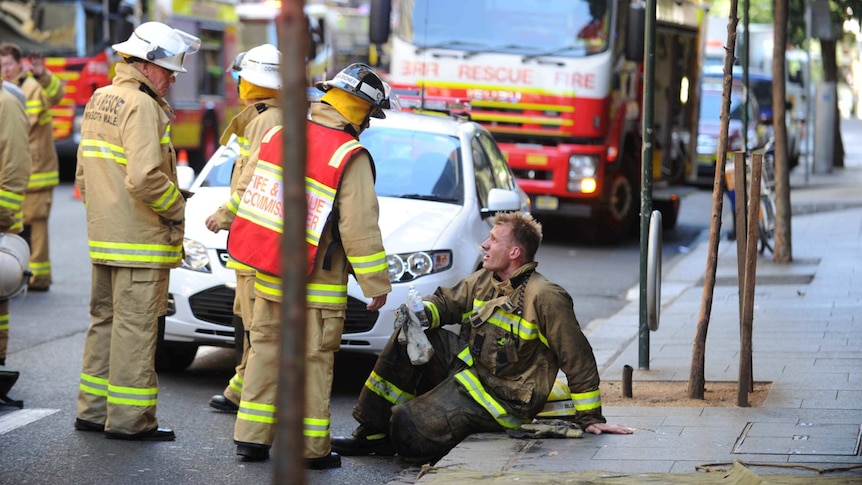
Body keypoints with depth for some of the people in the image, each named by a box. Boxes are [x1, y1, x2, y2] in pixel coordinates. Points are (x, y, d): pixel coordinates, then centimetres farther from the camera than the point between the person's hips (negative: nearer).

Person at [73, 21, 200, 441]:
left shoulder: (99, 100, 14)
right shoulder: (142, 106, -16)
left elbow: (84, 173, 19)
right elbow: (144, 177, -26)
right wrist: (175, 206, -11)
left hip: (103, 234, 10)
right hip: (140, 240, -9)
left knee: (105, 321, 16)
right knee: (134, 327, -4)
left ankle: (93, 409, 22)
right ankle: (129, 418, -1)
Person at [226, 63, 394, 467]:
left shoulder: (279, 135, 5)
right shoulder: (350, 157, -15)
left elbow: (250, 194, 13)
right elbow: (360, 229, -15)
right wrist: (376, 284, -9)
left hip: (267, 275, 6)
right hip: (315, 283, -6)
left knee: (265, 350, 15)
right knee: (313, 361, 2)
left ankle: (251, 436, 18)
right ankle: (311, 448, 8)